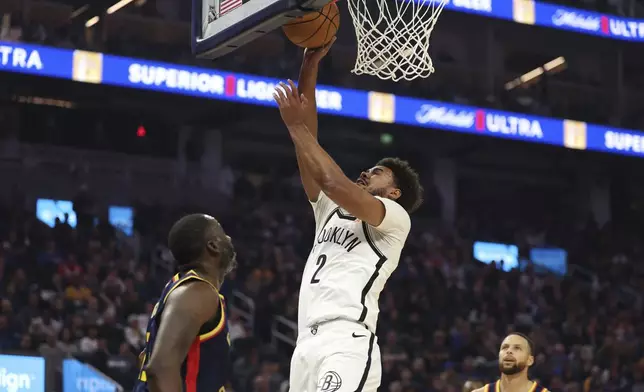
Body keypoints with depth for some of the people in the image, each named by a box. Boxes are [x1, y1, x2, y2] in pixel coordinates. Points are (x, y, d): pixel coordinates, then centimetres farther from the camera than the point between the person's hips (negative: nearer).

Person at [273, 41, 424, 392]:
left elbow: (333, 181, -13)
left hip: (347, 346, -8)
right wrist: (310, 66, 16)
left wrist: (296, 126, -4)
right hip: (308, 345, 8)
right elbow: (310, 151, 20)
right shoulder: (329, 211, 26)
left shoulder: (395, 218, 5)